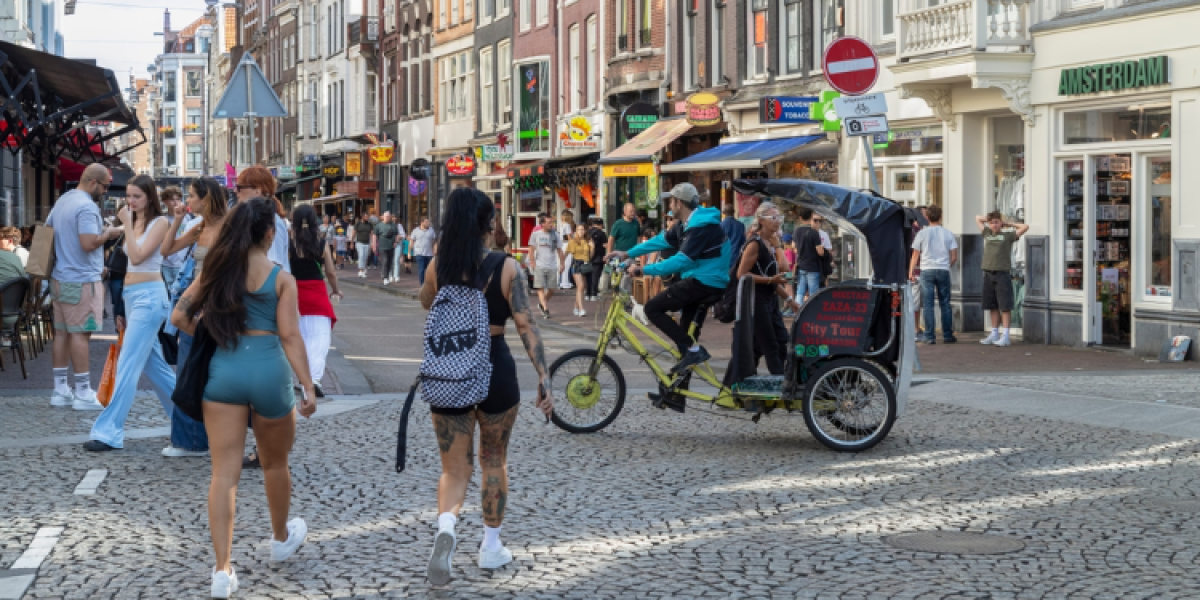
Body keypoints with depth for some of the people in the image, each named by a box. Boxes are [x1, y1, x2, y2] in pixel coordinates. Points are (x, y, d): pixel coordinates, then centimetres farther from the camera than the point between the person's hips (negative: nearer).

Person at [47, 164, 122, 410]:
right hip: (82, 280, -9)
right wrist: (108, 233, -9)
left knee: (61, 332, 10)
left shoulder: (62, 201, 13)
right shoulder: (86, 207, -17)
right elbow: (89, 243, -25)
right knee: (80, 334, -6)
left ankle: (60, 390, 14)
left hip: (60, 277, 9)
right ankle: (83, 393, -3)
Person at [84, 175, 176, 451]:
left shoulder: (159, 222, -8)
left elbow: (138, 256, -18)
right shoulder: (135, 223, 14)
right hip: (132, 295, 9)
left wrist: (128, 225, -14)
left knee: (127, 365, -12)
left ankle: (109, 432, -14)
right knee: (153, 364, 14)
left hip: (149, 296, -9)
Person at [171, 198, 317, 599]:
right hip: (269, 371, -2)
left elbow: (179, 317, 3)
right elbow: (290, 336, -8)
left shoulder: (217, 270, 6)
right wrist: (308, 388, -6)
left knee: (224, 473, 0)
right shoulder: (281, 278, -3)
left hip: (223, 370, 2)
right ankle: (282, 538, 43)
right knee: (275, 464, 21)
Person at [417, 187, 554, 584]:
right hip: (495, 371, -1)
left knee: (454, 467, 8)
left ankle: (445, 526, -22)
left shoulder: (439, 265, -2)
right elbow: (526, 325, -14)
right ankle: (491, 547, 26)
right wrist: (543, 377, -13)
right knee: (494, 460, 19)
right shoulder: (507, 268, -9)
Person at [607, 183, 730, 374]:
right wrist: (627, 254, 13)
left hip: (704, 282, -10)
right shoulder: (689, 225, 12)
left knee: (653, 308, -11)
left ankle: (693, 350, -14)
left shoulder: (702, 227, -19)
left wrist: (643, 270, -25)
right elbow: (661, 240, 16)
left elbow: (680, 261, -26)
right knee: (687, 330, 14)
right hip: (699, 281, 10)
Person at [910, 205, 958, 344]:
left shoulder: (922, 233, 0)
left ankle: (930, 336, -4)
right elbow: (954, 257, 4)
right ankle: (947, 335, 13)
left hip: (926, 270, -1)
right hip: (943, 270, 1)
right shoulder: (948, 233, 4)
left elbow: (915, 255, 3)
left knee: (928, 305, -1)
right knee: (945, 304, 9)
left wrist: (911, 272, 11)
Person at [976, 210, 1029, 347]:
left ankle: (1005, 336, -5)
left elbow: (1025, 227, -1)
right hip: (988, 274, 5)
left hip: (1003, 274, -4)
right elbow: (978, 219, 29)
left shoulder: (1008, 235, 5)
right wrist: (990, 219, 21)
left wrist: (1008, 224, 8)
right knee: (993, 306, 9)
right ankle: (994, 334, 15)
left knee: (1005, 306, -4)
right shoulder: (987, 234, 17)